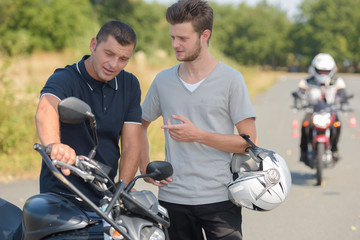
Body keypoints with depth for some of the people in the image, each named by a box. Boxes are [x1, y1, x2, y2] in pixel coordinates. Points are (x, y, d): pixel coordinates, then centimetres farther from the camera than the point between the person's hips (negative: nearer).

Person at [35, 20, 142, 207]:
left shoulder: (130, 85, 9)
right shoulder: (65, 78, -10)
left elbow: (131, 145, 4)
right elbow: (45, 111, -33)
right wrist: (54, 145, -55)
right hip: (63, 197, -5)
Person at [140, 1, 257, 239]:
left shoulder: (231, 79, -1)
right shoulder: (163, 80, 10)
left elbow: (249, 141, -4)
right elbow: (140, 126, 24)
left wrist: (198, 135, -13)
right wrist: (145, 168, 9)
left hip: (219, 199, -3)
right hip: (173, 199, 3)